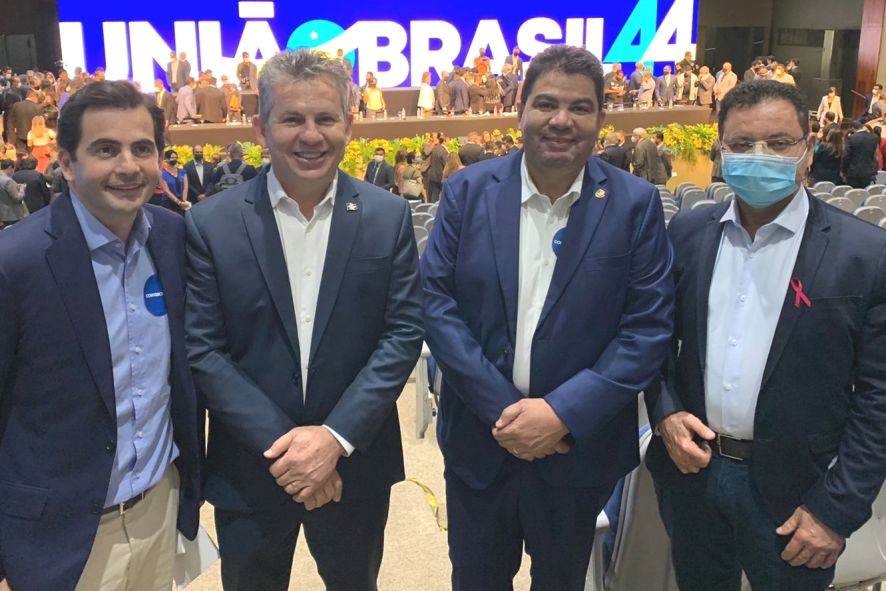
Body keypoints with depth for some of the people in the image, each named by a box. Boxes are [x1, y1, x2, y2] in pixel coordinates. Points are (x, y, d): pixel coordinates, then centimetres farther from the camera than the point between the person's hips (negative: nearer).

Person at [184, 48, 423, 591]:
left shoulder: (389, 216, -5)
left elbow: (404, 333, -7)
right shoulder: (211, 223, -7)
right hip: (250, 470, 0)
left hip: (357, 466, 1)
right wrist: (280, 443, -16)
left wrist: (336, 436, -16)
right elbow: (202, 348, -9)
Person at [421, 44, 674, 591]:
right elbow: (437, 302, -9)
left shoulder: (636, 204, -7)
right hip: (481, 437, 1)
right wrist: (501, 407, -16)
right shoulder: (468, 191, -5)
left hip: (580, 443, 0)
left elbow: (648, 328, -11)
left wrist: (563, 413, -19)